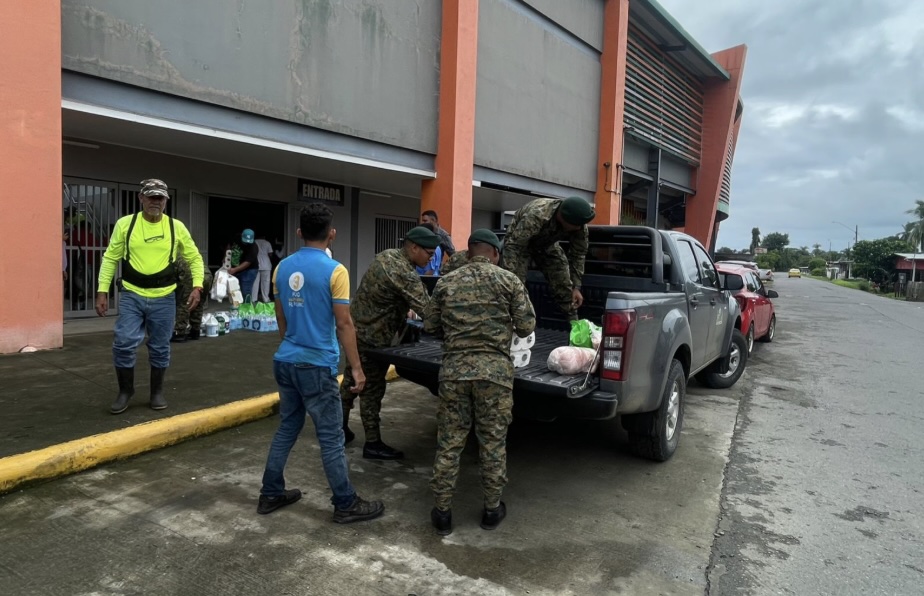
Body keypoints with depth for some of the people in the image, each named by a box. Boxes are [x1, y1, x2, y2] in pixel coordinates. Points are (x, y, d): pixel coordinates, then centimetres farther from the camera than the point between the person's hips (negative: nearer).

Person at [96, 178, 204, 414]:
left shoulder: (176, 227, 0)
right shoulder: (125, 224, 0)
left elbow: (194, 258, 8)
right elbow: (110, 259, 6)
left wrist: (197, 286, -4)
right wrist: (102, 291, 0)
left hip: (164, 299, 0)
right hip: (131, 296, 0)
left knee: (160, 348, 9)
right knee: (123, 344, -5)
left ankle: (157, 392, 26)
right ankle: (125, 390, 17)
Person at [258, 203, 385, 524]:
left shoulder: (283, 267, 6)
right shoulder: (334, 271, -14)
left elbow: (281, 319, 15)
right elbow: (343, 325, -13)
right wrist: (357, 368, -7)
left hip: (285, 361, 7)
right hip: (317, 365, -7)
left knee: (287, 428, 18)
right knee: (331, 437, 2)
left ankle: (271, 494, 27)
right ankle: (346, 505, 12)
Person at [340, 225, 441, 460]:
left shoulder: (386, 256, 5)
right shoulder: (404, 274, -25)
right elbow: (428, 310, -26)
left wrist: (400, 316, 15)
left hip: (357, 328, 10)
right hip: (371, 338, -9)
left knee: (351, 380, 20)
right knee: (372, 388, 0)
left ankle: (340, 427, 34)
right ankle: (373, 444, 11)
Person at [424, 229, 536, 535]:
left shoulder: (446, 282, 8)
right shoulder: (508, 280, 1)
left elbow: (430, 326, 13)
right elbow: (527, 326, -1)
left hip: (454, 369, 2)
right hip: (494, 369, -2)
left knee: (449, 442, 9)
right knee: (493, 442, 11)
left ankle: (442, 512, 17)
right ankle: (492, 509, 23)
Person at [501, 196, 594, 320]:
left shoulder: (579, 226, -25)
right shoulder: (536, 216, -44)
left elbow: (578, 254, -11)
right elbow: (513, 245, -41)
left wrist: (576, 287, -14)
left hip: (547, 243, 5)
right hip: (519, 241, -5)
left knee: (564, 284, 1)